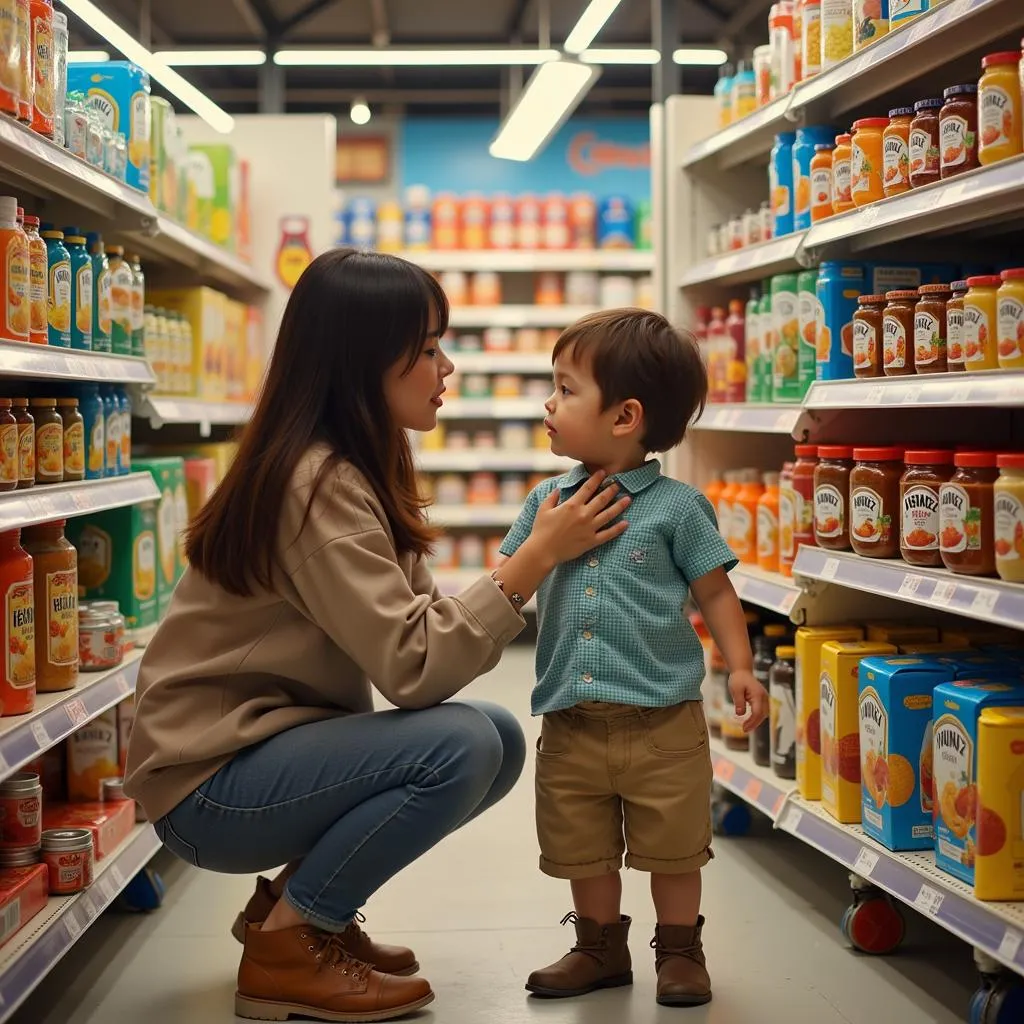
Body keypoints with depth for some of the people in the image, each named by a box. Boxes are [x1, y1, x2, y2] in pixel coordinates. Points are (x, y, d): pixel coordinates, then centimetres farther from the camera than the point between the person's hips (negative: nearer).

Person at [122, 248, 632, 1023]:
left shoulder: (363, 465, 7)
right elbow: (413, 666, -28)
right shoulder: (315, 485, -23)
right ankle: (282, 949, -8)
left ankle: (293, 901, 10)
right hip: (208, 783, -9)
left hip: (281, 740, 9)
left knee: (500, 741, -1)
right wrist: (538, 556, -25)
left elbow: (412, 629, 1)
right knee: (461, 746, -25)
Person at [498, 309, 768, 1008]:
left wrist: (740, 666, -9)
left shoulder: (676, 506, -7)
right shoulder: (548, 502, 4)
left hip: (662, 720, -4)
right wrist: (540, 544, -6)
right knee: (582, 849, 15)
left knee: (672, 848, 9)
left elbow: (715, 590, -2)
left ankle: (680, 950, 28)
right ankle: (601, 948, 34)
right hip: (571, 722, 4)